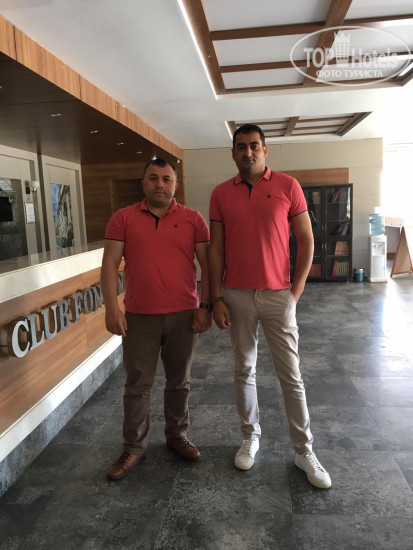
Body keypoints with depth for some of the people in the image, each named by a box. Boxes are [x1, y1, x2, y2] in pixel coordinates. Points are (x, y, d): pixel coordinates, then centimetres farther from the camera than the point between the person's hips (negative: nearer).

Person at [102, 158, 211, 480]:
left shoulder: (193, 219, 3)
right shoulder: (123, 218, 3)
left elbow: (206, 265, 2)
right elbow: (110, 264, -1)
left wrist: (205, 306, -4)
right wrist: (112, 308, -9)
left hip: (184, 315, 1)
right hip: (139, 317, 0)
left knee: (179, 382, 13)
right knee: (137, 385, 8)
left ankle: (177, 435, 33)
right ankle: (134, 449, 24)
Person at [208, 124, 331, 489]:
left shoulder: (288, 186, 0)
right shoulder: (221, 194, 5)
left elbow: (306, 241, 1)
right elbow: (216, 249, 4)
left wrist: (296, 291, -4)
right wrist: (216, 298, -1)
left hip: (278, 295, -1)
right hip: (236, 296, 2)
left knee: (291, 375, 5)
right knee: (244, 370, 12)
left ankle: (304, 450, 20)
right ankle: (250, 436, 31)